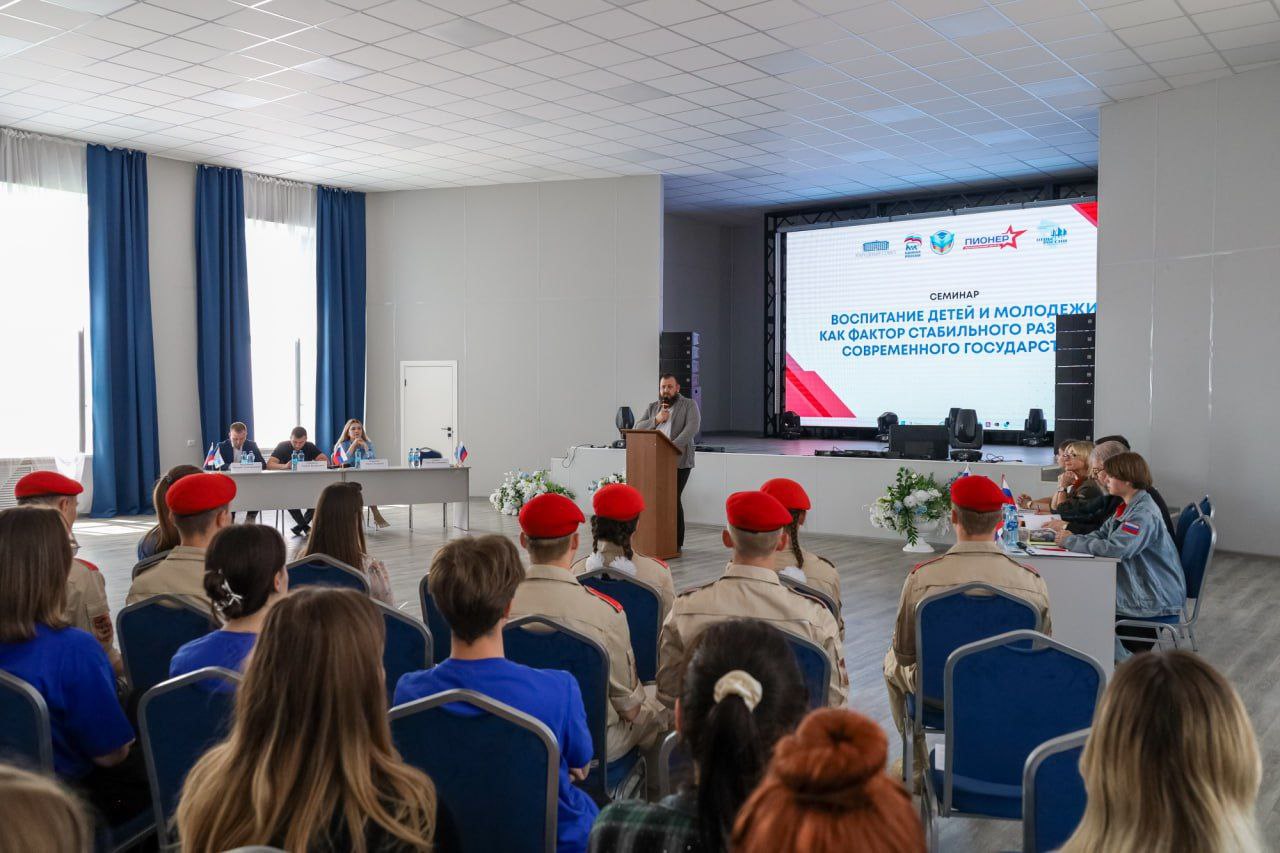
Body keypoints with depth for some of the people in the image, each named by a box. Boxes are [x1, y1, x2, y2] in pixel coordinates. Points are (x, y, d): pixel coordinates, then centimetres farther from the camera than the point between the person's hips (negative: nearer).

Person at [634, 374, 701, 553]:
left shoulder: (689, 405, 3)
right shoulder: (652, 407, 17)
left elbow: (692, 427, -13)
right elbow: (638, 428, 9)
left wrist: (675, 445, -26)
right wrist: (655, 420, -7)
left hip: (679, 461, -4)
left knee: (674, 499, -7)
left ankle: (677, 542, 2)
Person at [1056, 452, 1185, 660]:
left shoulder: (1144, 514, -23)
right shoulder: (1127, 507, 9)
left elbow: (1114, 548, -34)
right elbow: (1101, 534, 11)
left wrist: (1071, 541, -23)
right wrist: (1071, 538, -8)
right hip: (1140, 585, 9)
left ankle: (1123, 662, 12)